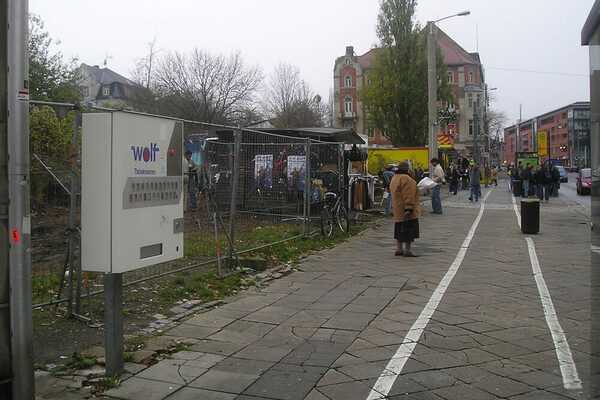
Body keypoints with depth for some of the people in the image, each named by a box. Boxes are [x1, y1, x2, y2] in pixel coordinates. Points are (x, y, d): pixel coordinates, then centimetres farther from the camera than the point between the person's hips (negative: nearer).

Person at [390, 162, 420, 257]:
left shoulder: (394, 178, 17)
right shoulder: (405, 178, -16)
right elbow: (408, 195, -22)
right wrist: (409, 209, -25)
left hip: (398, 210, 10)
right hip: (405, 209, -10)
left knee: (400, 230, 14)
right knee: (408, 229, -3)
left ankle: (399, 249, 18)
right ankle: (407, 251, 2)